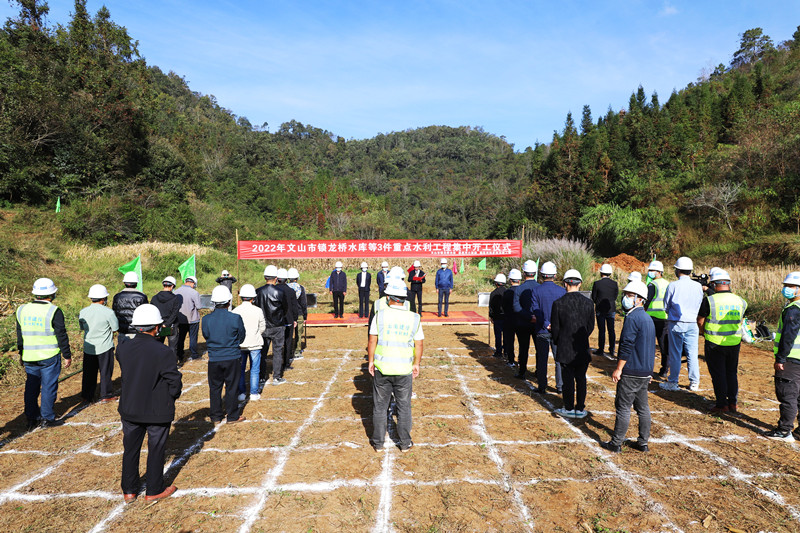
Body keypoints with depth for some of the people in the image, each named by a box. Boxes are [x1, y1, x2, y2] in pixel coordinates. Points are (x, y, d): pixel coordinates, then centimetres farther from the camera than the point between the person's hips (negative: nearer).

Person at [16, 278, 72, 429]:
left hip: (29, 358, 5)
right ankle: (47, 419, 9)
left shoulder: (22, 310, 5)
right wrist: (67, 356, -2)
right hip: (49, 357, -5)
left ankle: (31, 419, 20)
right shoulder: (54, 311, -13)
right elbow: (62, 336, -11)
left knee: (31, 388, 14)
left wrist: (21, 354, 24)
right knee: (49, 387, 4)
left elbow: (19, 335, 13)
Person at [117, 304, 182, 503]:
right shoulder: (163, 352, -23)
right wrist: (173, 395, 5)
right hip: (158, 411, -4)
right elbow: (175, 381, -16)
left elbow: (127, 373, 6)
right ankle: (154, 491, 27)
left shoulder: (122, 349, -8)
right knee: (156, 450, 13)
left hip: (129, 409, 4)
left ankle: (129, 491, 33)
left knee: (130, 449, 19)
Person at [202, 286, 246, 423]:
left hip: (214, 359, 2)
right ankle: (232, 416, 20)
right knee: (231, 387, 10)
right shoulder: (235, 318, -14)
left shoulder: (206, 319, -8)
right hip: (232, 358, -2)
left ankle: (216, 416, 26)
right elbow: (241, 338, -2)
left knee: (215, 388, 15)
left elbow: (206, 336, 5)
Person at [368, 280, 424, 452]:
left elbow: (372, 341, -5)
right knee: (404, 407, 13)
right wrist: (416, 364, 13)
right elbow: (418, 345, 1)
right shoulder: (414, 318, -3)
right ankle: (405, 443, 22)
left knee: (379, 406, 12)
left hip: (382, 368, -1)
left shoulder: (380, 315, -7)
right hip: (404, 370, 1)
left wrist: (371, 361, 6)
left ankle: (378, 442, 22)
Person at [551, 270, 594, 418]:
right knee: (581, 379, 12)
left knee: (567, 379, 7)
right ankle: (580, 409, 19)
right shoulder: (589, 303, -5)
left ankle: (569, 409, 16)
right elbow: (591, 327, 4)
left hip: (565, 350, -2)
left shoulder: (558, 303, -12)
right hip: (583, 350, 2)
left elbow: (555, 328, -6)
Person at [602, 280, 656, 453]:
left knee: (623, 407, -2)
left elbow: (626, 346, -21)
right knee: (642, 406, 14)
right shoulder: (648, 319, 14)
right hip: (645, 372, 9)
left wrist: (618, 369, -15)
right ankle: (643, 442, 22)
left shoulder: (632, 318, -17)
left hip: (631, 372, -9)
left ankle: (616, 443, 5)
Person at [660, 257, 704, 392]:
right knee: (692, 354, 10)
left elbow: (666, 306, 0)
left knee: (675, 354, 4)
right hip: (693, 324, 3)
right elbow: (699, 305, 12)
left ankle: (673, 383, 11)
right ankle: (694, 383, 16)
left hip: (676, 324, -3)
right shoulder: (698, 286, 0)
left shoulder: (673, 286, -10)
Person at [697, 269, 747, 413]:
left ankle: (722, 404, 8)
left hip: (715, 343, -4)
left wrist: (704, 332, 13)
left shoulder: (709, 300, -13)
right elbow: (740, 321, 14)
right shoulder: (740, 300, 2)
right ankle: (733, 403, 22)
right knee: (732, 372, 18)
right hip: (734, 342, 4)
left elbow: (700, 321, -5)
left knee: (718, 374, 5)